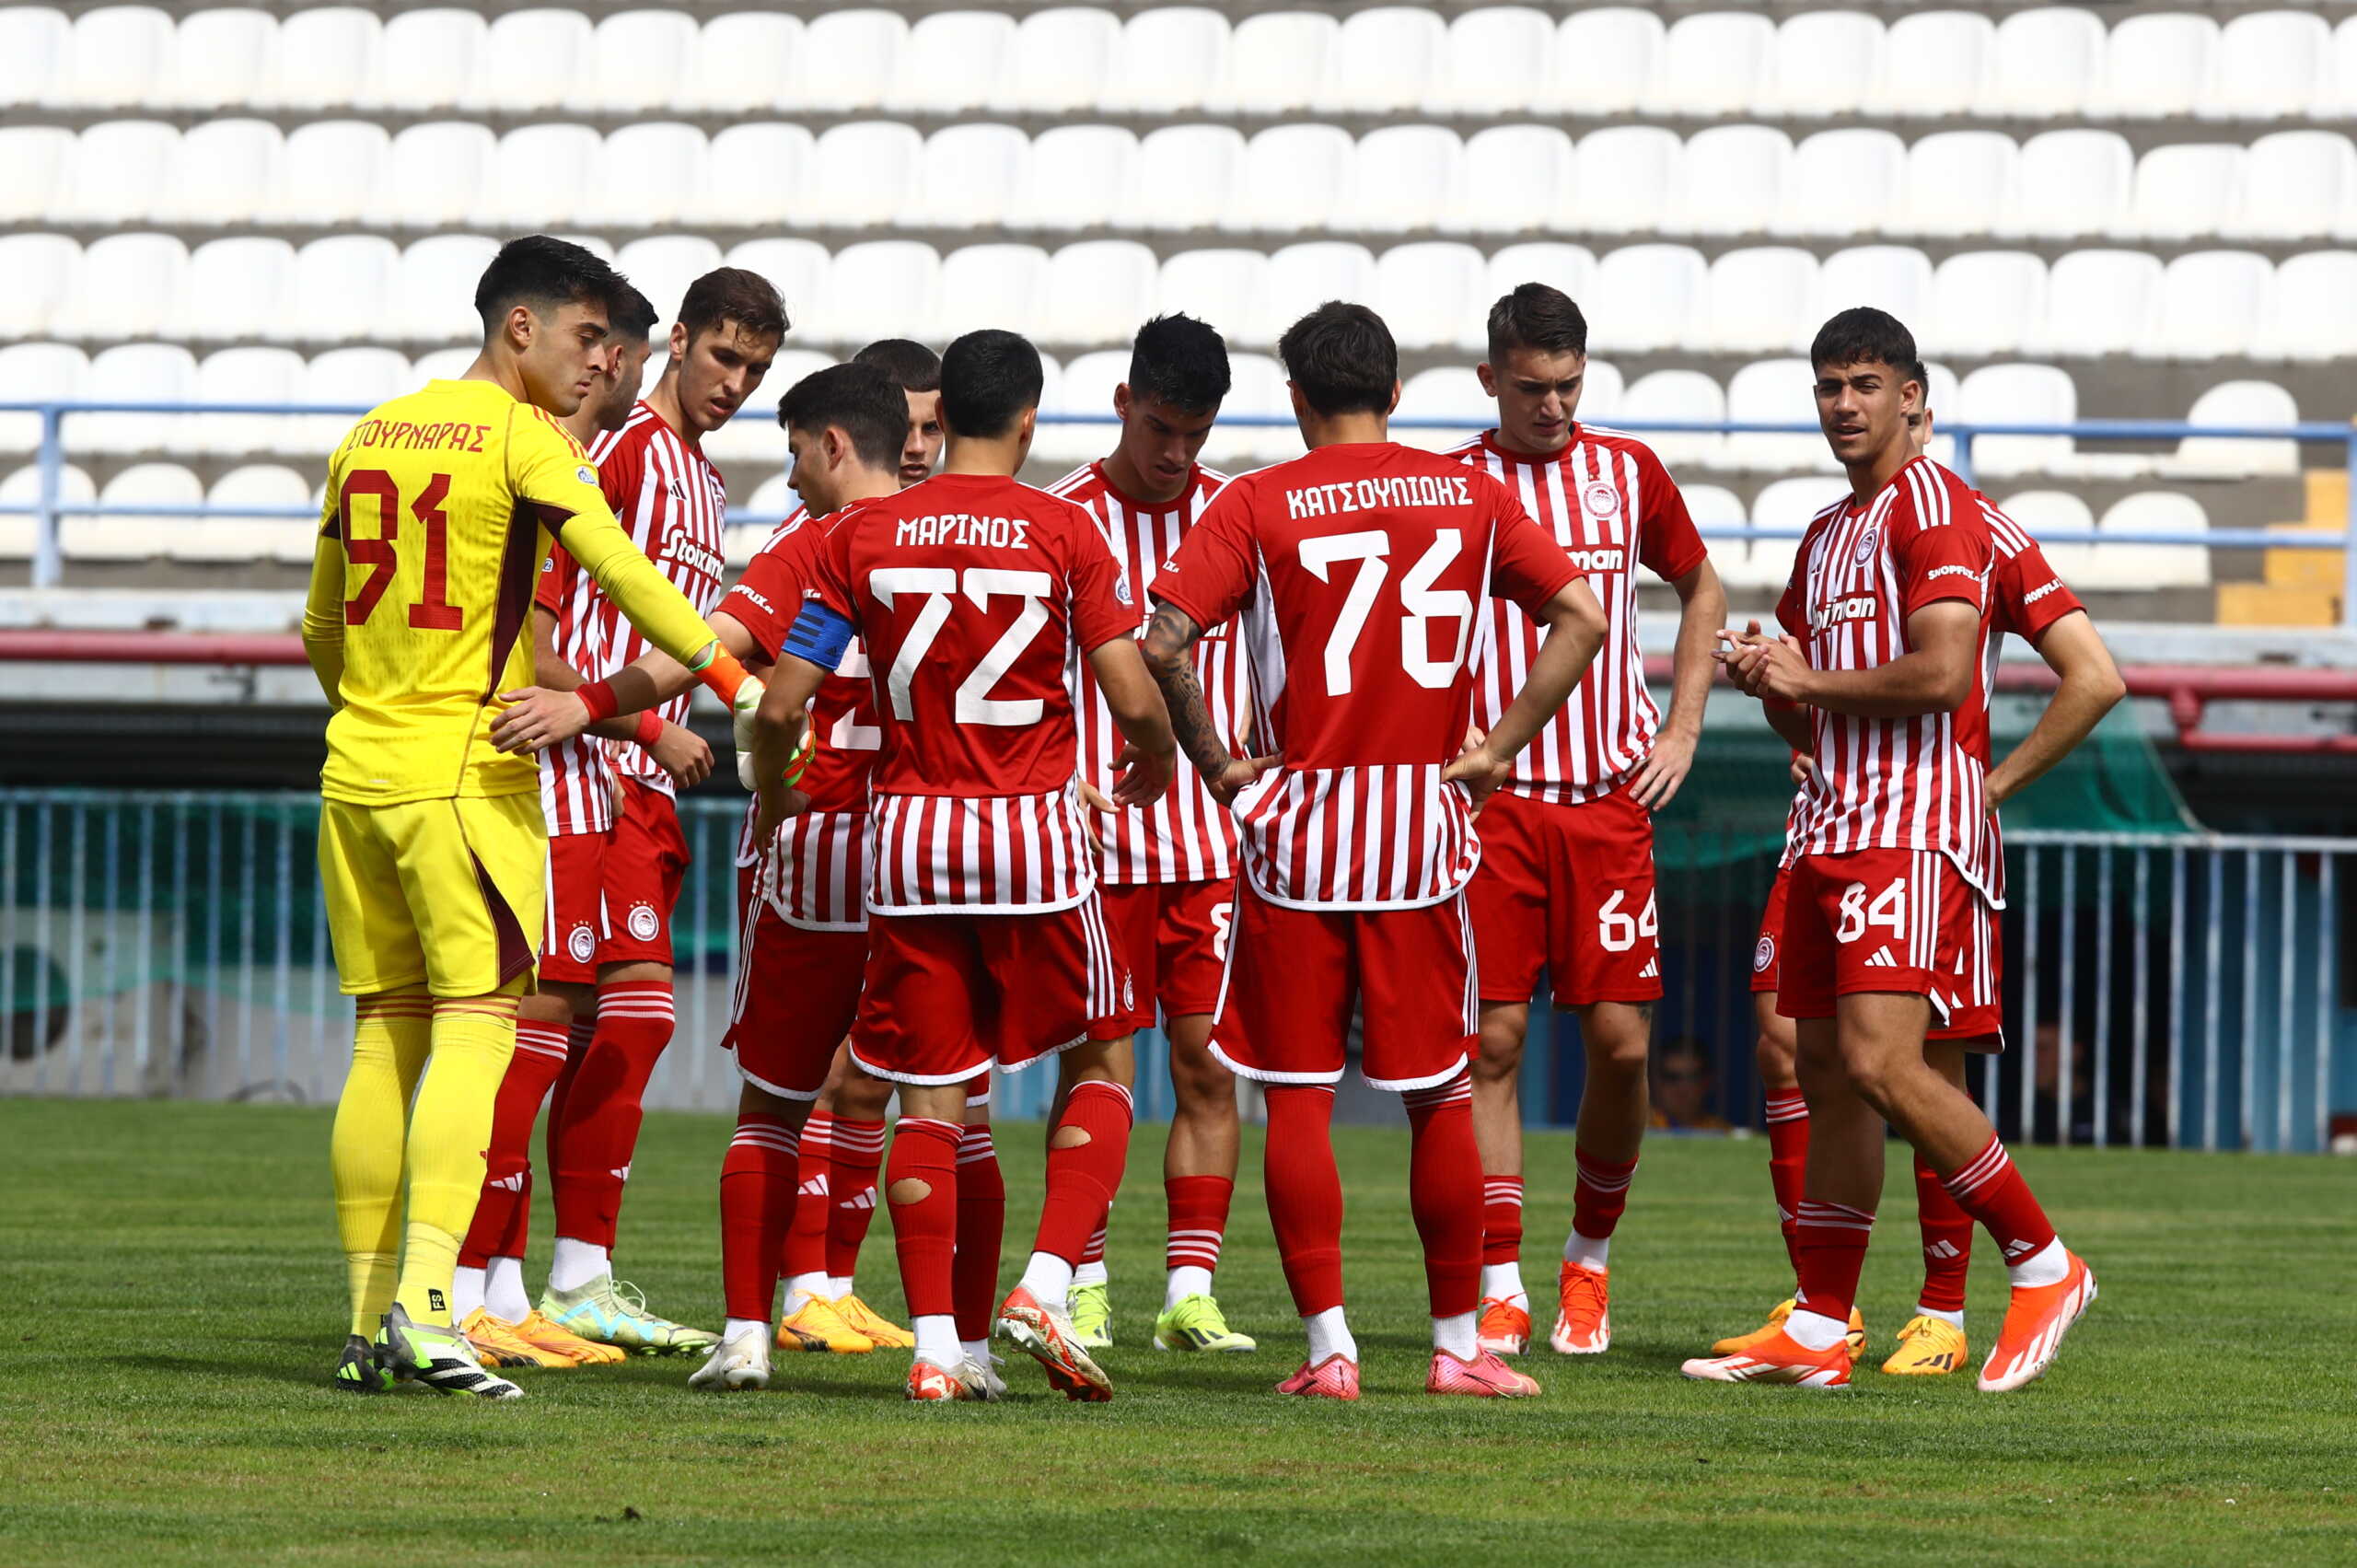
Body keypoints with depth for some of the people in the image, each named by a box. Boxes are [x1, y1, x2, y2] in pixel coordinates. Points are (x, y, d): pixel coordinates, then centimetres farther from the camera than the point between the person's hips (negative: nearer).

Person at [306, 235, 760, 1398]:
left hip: (355, 774, 7)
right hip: (467, 776, -7)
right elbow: (620, 573, -17)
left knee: (385, 1038, 9)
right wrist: (735, 684, -17)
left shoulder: (370, 436, 15)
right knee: (473, 1028, -9)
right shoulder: (522, 438, -6)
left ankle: (366, 1324, 9)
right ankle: (422, 1308, -22)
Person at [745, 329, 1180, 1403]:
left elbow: (784, 702, 0)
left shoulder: (861, 536, 2)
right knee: (1097, 1063, 13)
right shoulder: (1062, 530, -4)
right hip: (1032, 829, -2)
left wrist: (770, 799, 20)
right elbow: (1132, 696, -8)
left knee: (929, 1097, 6)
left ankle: (936, 1343, 0)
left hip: (908, 832, 2)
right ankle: (1047, 1284, -5)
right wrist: (1155, 765, 15)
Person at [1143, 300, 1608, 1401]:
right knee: (1440, 1093, 10)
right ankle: (1457, 1343, 13)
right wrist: (1497, 746, 3)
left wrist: (1216, 764, -2)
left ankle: (1328, 1345, -2)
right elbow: (1580, 618, 1)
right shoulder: (1470, 496, 5)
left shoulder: (1257, 505, -2)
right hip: (1423, 824, 2)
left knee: (1297, 1096, 3)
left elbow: (1166, 642, -13)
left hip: (1298, 824, -2)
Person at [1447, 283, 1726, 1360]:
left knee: (1619, 1039, -3)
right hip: (1491, 798, -2)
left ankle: (1590, 1260, 18)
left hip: (1610, 796, 2)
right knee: (1493, 1038, -5)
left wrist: (1681, 730, 11)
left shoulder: (1628, 473, 8)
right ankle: (1499, 1289, -1)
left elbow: (1702, 592, 22)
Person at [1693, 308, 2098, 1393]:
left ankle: (2044, 1264, -8)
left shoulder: (1932, 507, -7)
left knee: (1881, 1060, -19)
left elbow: (1942, 673, -20)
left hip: (1914, 827, -9)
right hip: (1832, 824, 9)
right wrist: (1766, 678, 4)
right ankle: (1817, 1334, 10)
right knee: (1827, 1076, 7)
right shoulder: (1825, 536, 21)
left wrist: (1810, 679, -10)